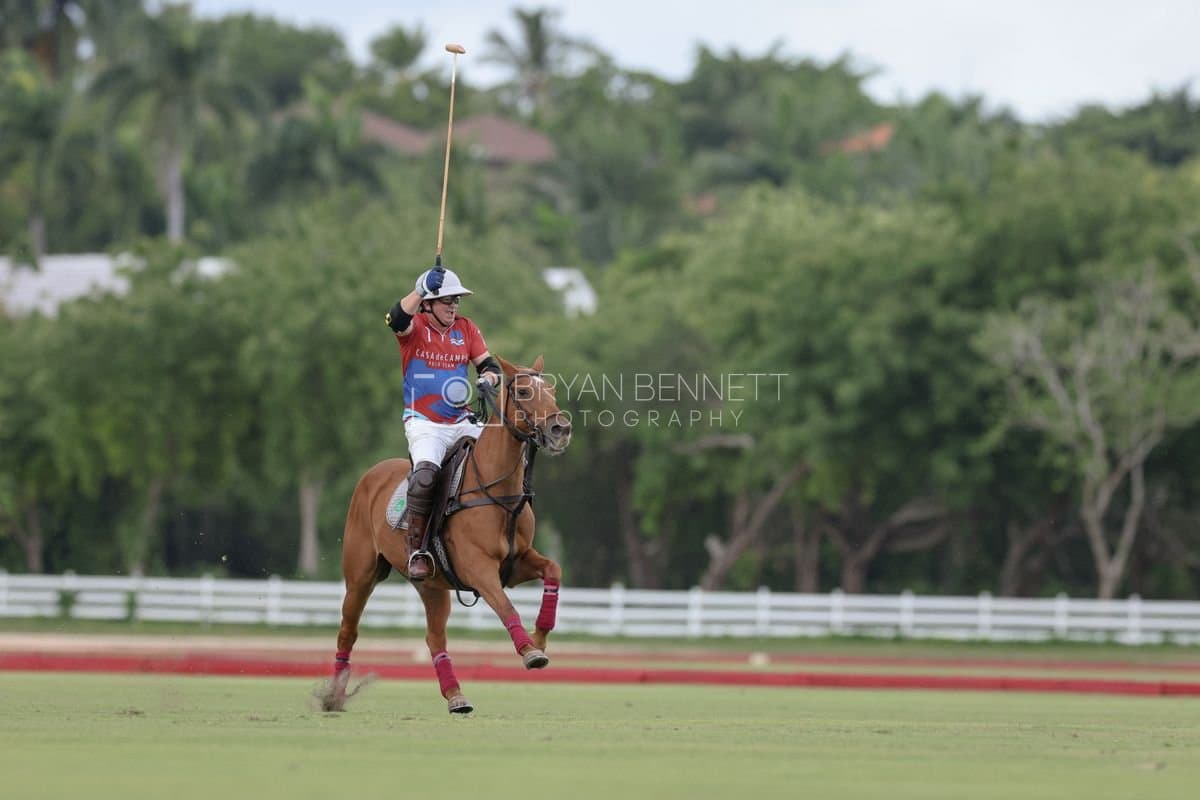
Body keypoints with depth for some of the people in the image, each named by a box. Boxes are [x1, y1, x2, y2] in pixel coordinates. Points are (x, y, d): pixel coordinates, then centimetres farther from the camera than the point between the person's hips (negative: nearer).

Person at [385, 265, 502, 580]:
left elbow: (488, 363, 7)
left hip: (463, 421, 5)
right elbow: (397, 319, -25)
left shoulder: (466, 329, 11)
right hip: (424, 423, -5)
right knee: (426, 471, -31)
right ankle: (417, 550, -20)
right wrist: (422, 290, -31)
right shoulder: (415, 328, -2)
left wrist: (489, 375, -15)